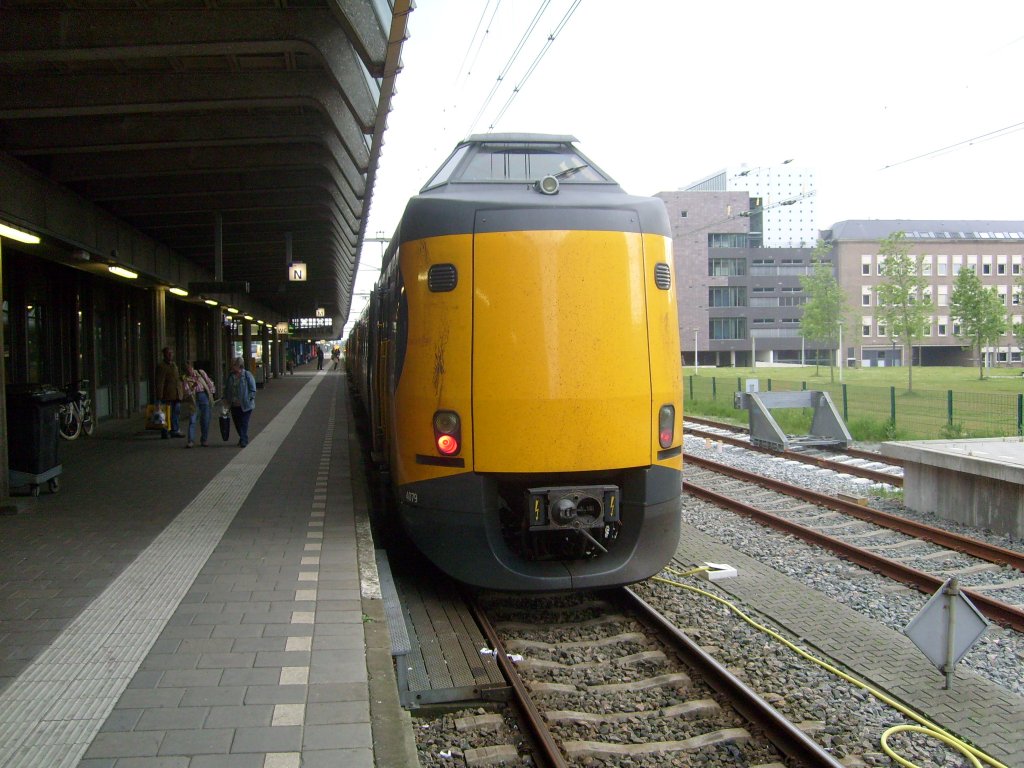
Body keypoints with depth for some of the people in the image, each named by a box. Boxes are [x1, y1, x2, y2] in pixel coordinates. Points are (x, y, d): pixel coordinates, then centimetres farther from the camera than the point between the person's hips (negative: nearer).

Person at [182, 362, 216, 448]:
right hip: (194, 398, -1)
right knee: (192, 420, -8)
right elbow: (187, 392, -10)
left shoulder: (201, 372, 6)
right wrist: (193, 386, -26)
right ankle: (190, 441, -6)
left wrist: (212, 392, 12)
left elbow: (209, 382, 13)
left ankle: (204, 440, 17)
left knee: (205, 420, 5)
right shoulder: (185, 379, 1)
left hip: (204, 396, 2)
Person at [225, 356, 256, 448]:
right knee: (237, 423, 12)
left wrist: (248, 399, -13)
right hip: (234, 405, 6)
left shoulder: (247, 375, -7)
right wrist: (226, 399, 9)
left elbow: (253, 390, -6)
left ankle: (244, 441, -2)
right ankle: (242, 438, 29)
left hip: (245, 405, -6)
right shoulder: (230, 376, 8)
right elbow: (227, 389, 17)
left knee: (244, 423, -5)